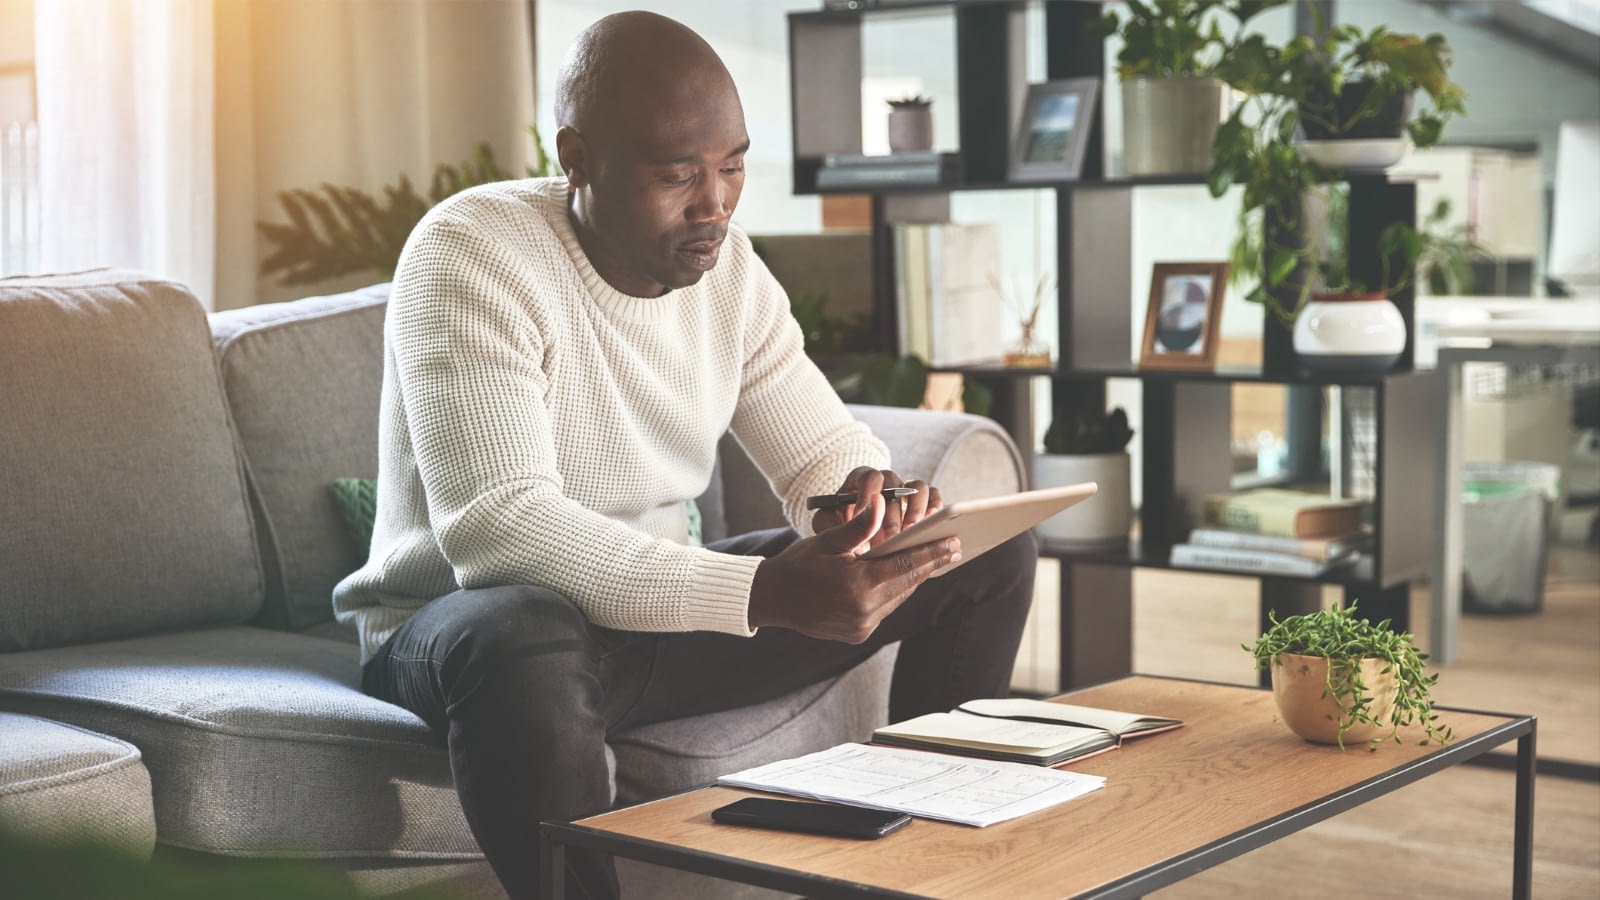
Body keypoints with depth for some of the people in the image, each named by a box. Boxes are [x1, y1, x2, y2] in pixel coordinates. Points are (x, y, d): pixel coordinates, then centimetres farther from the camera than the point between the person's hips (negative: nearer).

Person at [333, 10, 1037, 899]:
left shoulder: (726, 264, 0)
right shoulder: (468, 254, -21)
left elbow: (826, 452, 4)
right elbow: (497, 527, -33)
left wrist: (873, 495, -23)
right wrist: (769, 590, -40)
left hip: (664, 605, 7)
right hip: (465, 623, -7)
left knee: (987, 554, 0)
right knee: (525, 641, -44)